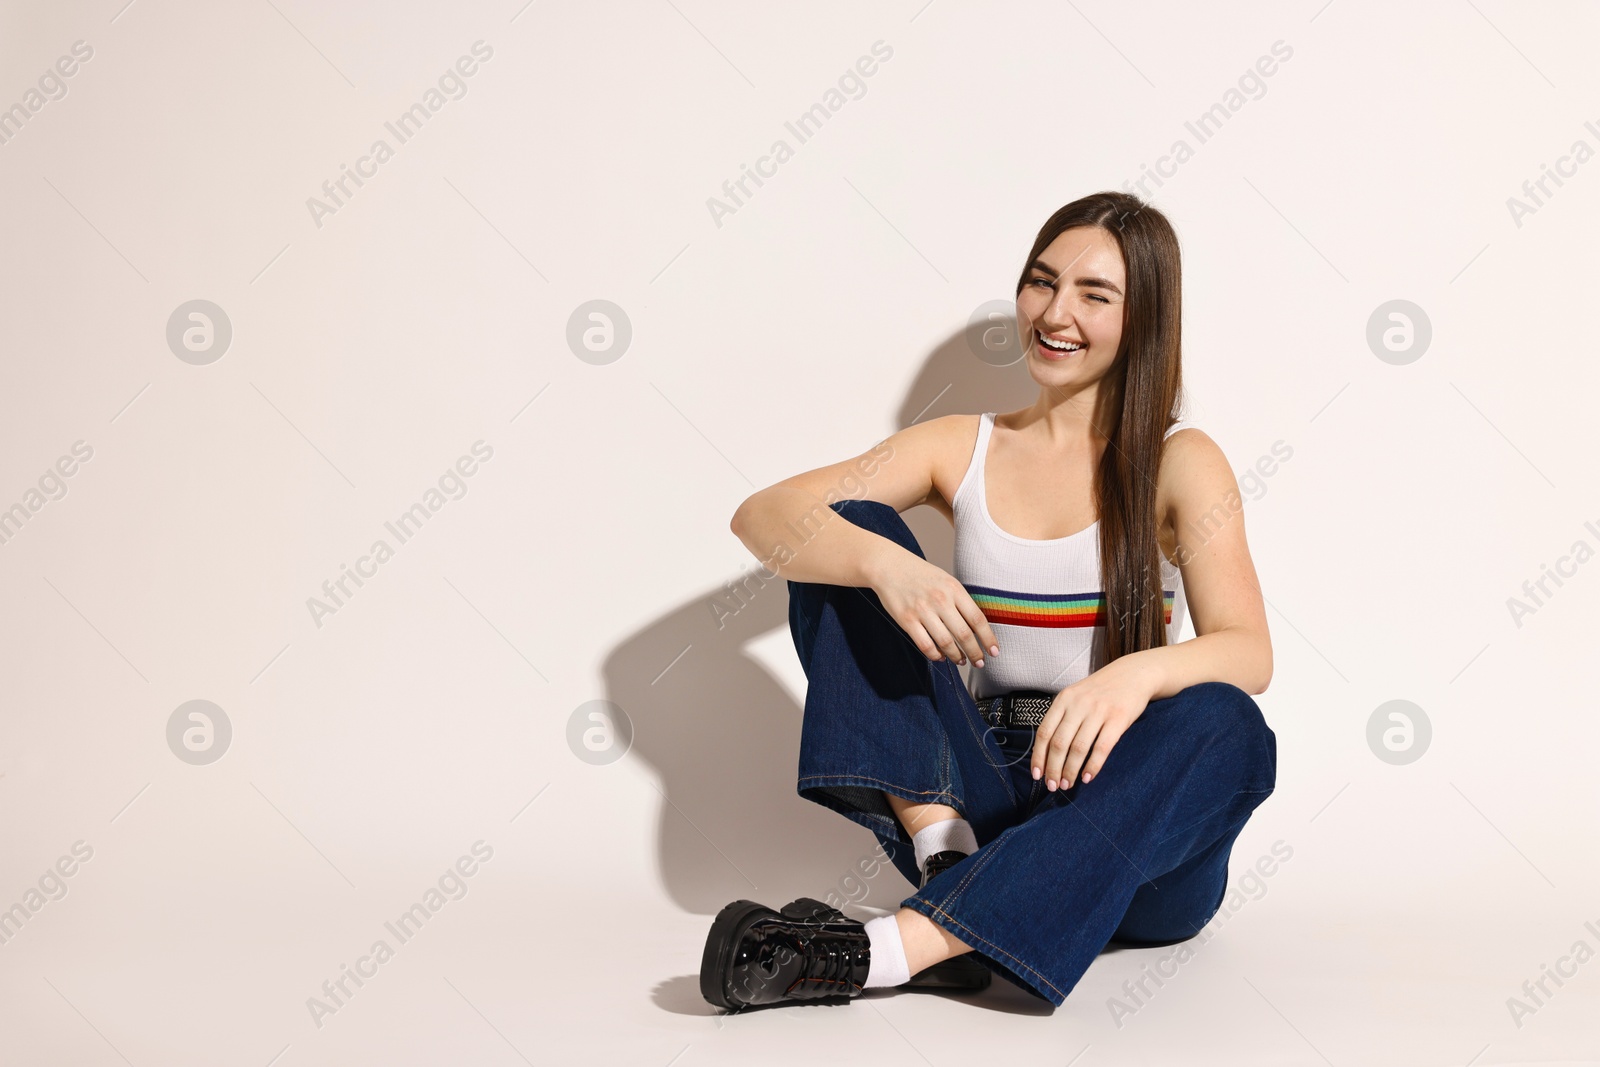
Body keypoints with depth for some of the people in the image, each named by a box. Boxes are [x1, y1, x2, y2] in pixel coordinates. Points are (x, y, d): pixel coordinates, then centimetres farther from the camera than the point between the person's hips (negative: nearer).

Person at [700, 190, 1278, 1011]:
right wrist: (884, 564, -26)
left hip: (1130, 816, -1)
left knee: (1223, 724, -34)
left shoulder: (1179, 463, 2)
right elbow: (762, 515, -4)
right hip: (983, 793, 2)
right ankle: (946, 858, -23)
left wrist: (1138, 673, -36)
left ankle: (894, 946, -41)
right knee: (846, 540, -8)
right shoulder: (963, 449, 8)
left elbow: (1249, 652, -13)